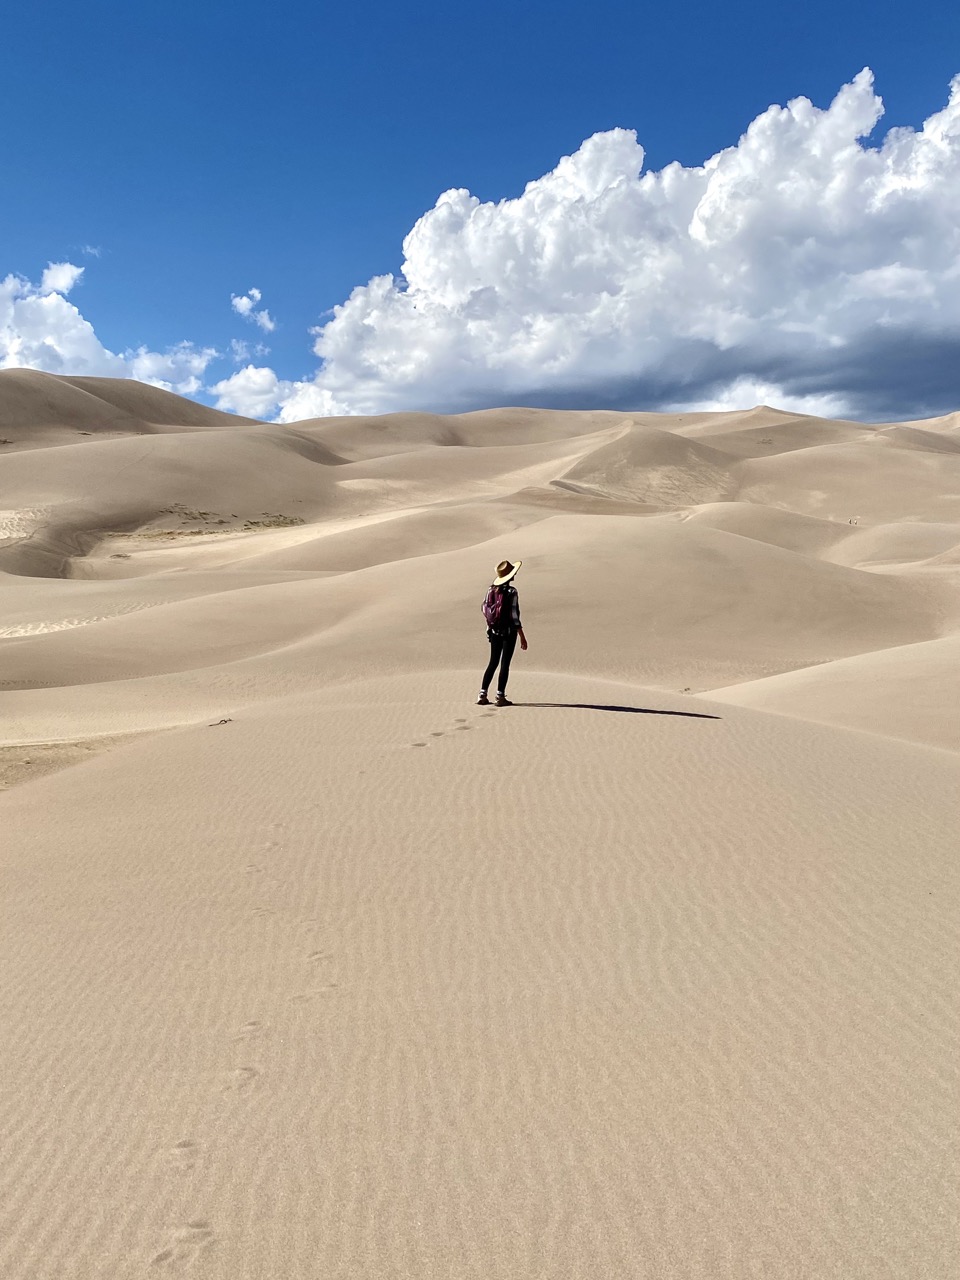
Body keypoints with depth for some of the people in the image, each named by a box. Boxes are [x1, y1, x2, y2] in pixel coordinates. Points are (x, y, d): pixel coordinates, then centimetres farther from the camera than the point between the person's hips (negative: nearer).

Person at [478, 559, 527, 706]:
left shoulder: (491, 590, 1)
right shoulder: (512, 592, -15)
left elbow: (484, 610, 6)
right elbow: (514, 615, -16)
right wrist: (522, 636, -12)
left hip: (494, 631, 6)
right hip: (509, 631, -5)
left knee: (493, 662, 14)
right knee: (505, 664, 2)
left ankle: (482, 695, 12)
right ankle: (500, 696, 5)